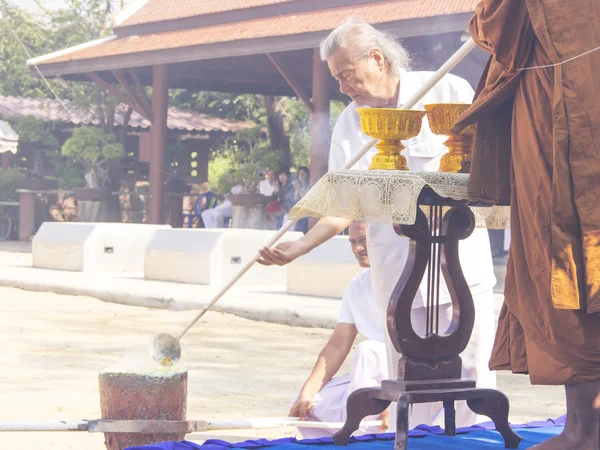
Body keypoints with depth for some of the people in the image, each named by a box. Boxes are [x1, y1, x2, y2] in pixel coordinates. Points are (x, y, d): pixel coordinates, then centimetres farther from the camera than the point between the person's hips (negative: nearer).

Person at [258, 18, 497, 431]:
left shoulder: (450, 92, -2)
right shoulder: (349, 125, 8)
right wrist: (299, 247, -5)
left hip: (461, 262, -2)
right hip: (397, 272, 2)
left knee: (472, 376, -2)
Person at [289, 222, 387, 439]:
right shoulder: (356, 288, 10)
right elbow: (337, 347, 7)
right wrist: (307, 393, -5)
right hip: (374, 379, 7)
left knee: (367, 351, -34)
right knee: (304, 405, -7)